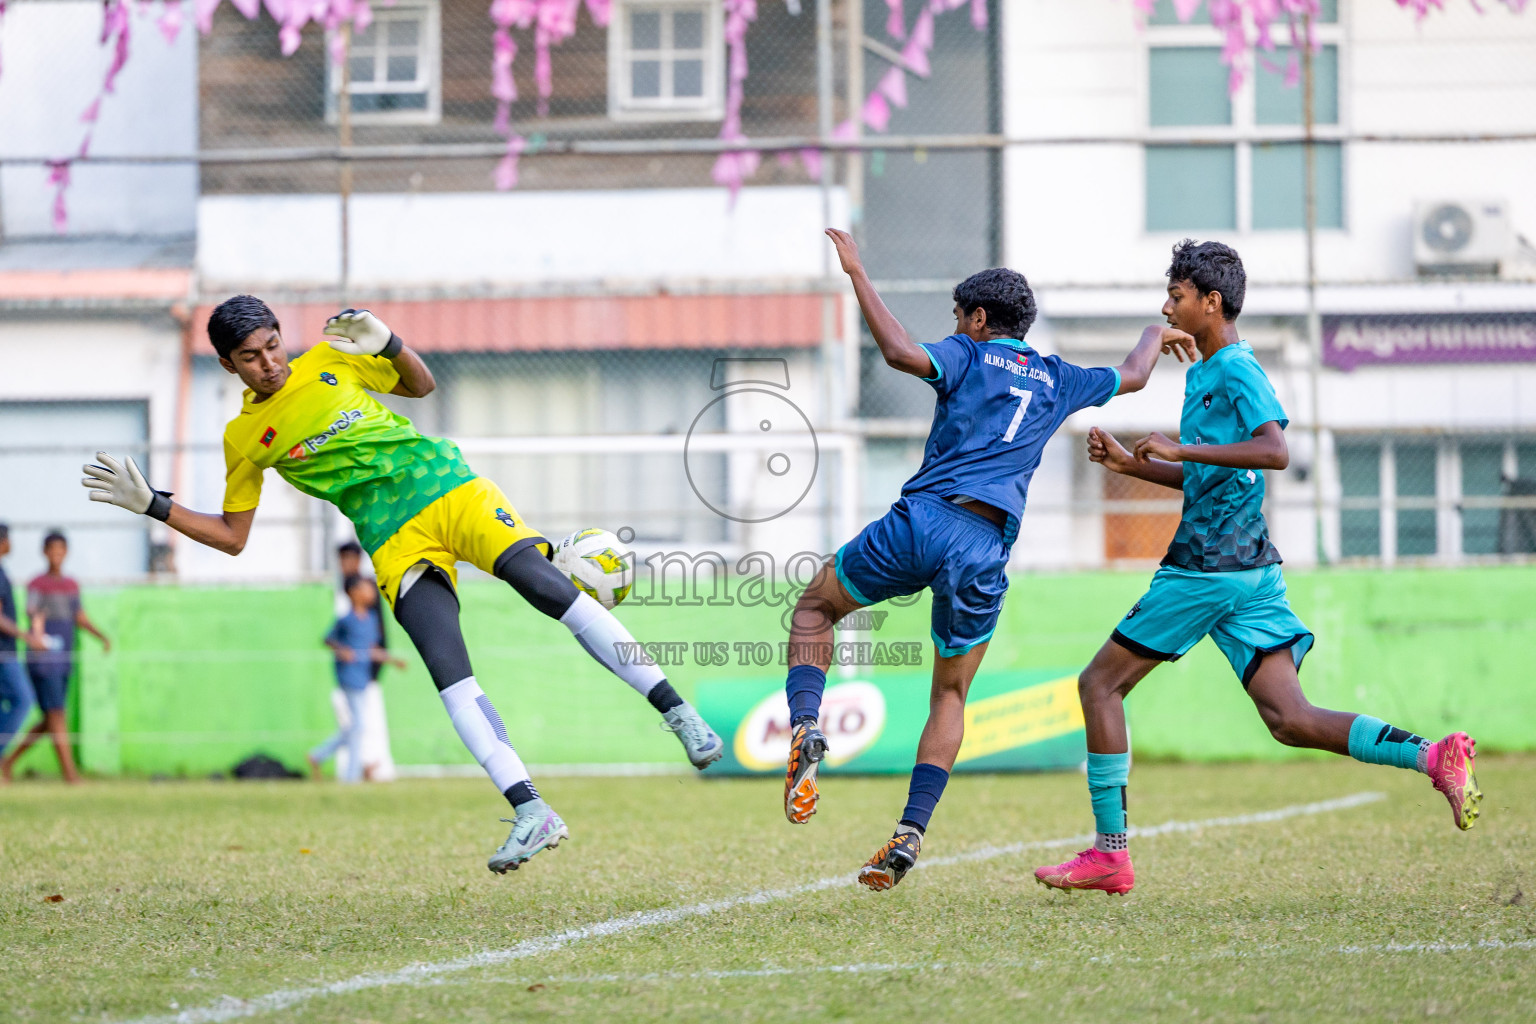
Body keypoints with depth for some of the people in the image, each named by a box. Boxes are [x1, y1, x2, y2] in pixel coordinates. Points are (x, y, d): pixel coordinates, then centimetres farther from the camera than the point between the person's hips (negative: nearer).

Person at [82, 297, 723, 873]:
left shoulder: (330, 361, 9)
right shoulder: (244, 438, 9)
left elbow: (421, 386, 20)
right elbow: (232, 536, 14)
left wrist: (389, 345, 0)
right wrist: (152, 505, 4)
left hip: (447, 486, 0)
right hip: (396, 539, 0)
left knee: (547, 586, -22)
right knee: (450, 675, -18)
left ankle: (678, 714, -21)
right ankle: (530, 813, -22)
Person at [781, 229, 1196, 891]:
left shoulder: (967, 357, 7)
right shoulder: (1056, 381, 21)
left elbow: (902, 354, -14)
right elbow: (1132, 377, 38)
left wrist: (858, 275, -7)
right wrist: (1155, 336, 59)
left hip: (924, 519, -3)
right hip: (986, 549, 3)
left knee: (814, 608, 18)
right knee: (950, 697, 18)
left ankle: (806, 728, -10)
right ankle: (910, 832, 2)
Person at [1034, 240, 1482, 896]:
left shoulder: (1237, 370, -9)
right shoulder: (1205, 373, 20)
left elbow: (1274, 451, -26)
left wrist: (1177, 447, -23)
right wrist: (1131, 464, 21)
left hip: (1208, 567, -9)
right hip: (1250, 568, 9)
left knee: (1101, 682, 2)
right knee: (1289, 719, -2)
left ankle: (1110, 853, 2)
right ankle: (1434, 756, -18)